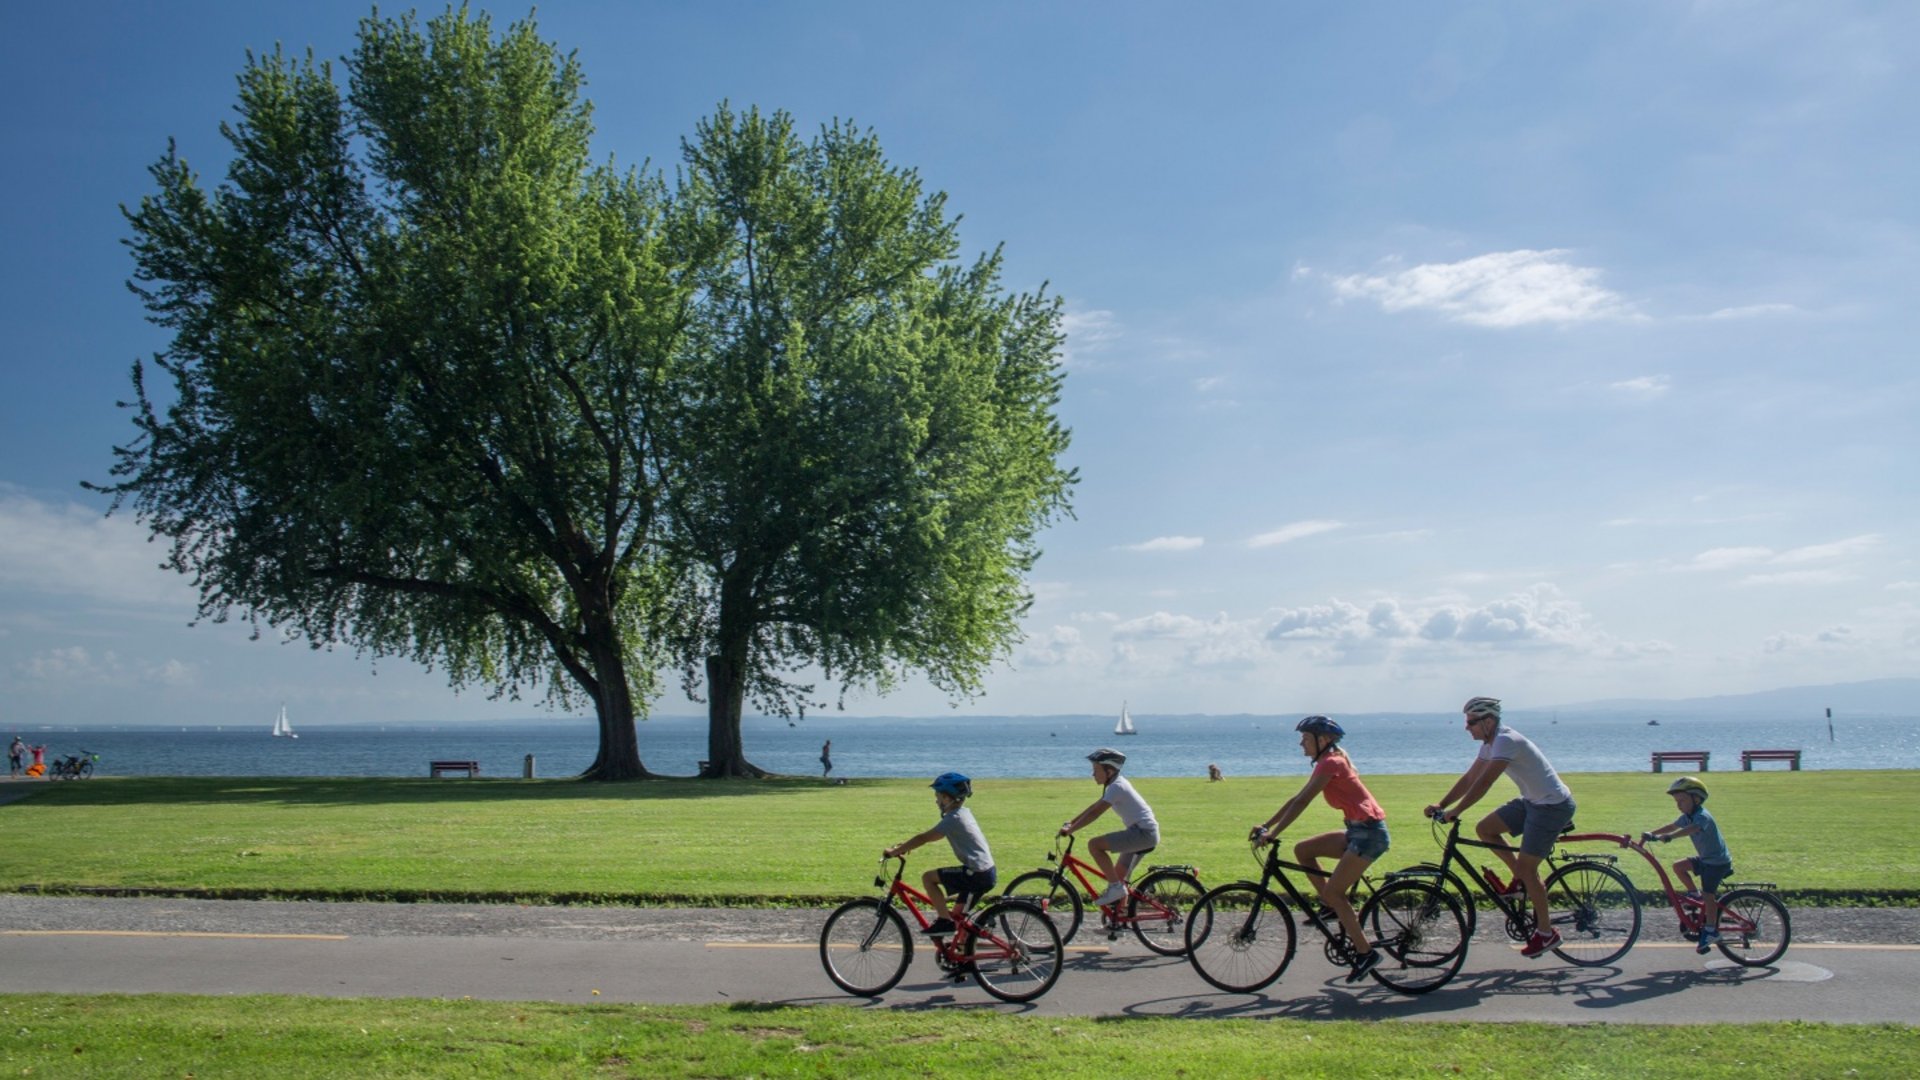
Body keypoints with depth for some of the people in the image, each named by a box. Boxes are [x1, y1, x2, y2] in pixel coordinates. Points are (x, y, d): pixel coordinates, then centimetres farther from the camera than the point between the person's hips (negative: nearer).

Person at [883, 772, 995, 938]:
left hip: (976, 874, -9)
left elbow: (924, 838, -16)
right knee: (957, 915, 19)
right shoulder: (963, 813, 15)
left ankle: (945, 921, -6)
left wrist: (894, 852, -10)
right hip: (987, 873, 9)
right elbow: (929, 836, 22)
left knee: (928, 877, -9)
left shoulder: (953, 819, -14)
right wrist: (905, 844, 16)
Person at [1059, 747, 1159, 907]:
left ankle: (1115, 887, -14)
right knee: (1119, 875, 15)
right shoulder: (1116, 785, 16)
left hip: (1143, 832, -10)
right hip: (1146, 834, 10)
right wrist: (1071, 823, 15)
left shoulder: (1117, 787, -14)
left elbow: (1095, 813, -20)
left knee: (1094, 845, -18)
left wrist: (1070, 830, -18)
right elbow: (1093, 807, 20)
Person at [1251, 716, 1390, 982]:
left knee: (1332, 892, -12)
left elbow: (1302, 802, -20)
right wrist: (1265, 826, 13)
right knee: (1302, 849, 5)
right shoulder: (1327, 763, 15)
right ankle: (1336, 906, 10)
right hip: (1357, 831, 9)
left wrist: (1272, 834, -20)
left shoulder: (1331, 763, -14)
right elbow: (1296, 799, 17)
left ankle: (1365, 953, -6)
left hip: (1369, 832, -9)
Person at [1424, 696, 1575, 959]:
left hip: (1553, 806, -9)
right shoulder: (1490, 744, 6)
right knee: (1485, 828, 1)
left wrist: (1454, 812, -29)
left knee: (1526, 868, -6)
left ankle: (1546, 933, 6)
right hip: (1532, 801, 9)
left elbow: (1484, 782, -30)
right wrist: (1441, 805, -1)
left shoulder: (1506, 741, -24)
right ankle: (1519, 879, 13)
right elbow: (1469, 778, 8)